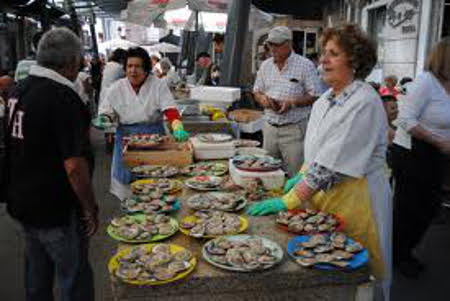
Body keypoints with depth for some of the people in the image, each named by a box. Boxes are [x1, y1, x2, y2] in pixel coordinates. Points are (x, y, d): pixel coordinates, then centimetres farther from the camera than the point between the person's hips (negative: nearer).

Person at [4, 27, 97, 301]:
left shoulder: (19, 90, 2)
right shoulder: (63, 98, -24)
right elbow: (74, 165, -26)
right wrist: (90, 208, -15)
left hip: (22, 203, 8)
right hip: (57, 211, -8)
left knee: (37, 276, 24)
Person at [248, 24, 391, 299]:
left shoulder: (365, 102, -21)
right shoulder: (326, 99, 6)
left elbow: (332, 162, -26)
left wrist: (289, 201, -25)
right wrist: (302, 175, 3)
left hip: (355, 196, -7)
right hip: (322, 191, 8)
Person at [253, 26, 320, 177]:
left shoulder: (305, 65, -5)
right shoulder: (265, 65, 11)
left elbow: (314, 96, -6)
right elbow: (257, 91, 16)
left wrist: (292, 103, -20)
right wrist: (262, 98, -7)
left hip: (294, 129, -5)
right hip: (269, 128, 5)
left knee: (295, 175, -3)